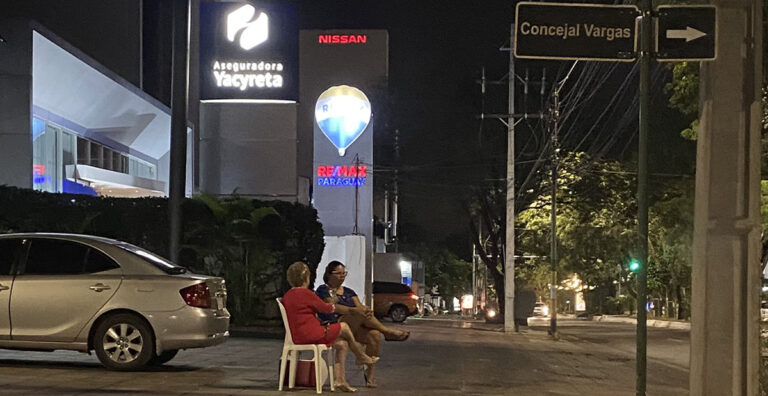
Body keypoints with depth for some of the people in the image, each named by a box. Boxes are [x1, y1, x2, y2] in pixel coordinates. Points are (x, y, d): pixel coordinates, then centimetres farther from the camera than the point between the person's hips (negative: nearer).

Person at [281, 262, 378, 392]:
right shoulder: (306, 293, -16)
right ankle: (361, 356, 29)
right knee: (344, 327, 9)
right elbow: (324, 308, -3)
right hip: (313, 335, -9)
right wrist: (332, 307, 21)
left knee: (342, 344, 14)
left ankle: (340, 379, 8)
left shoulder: (287, 296, 11)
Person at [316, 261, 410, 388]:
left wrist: (366, 310, -18)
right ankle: (387, 331, -16)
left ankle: (370, 373, -18)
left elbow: (360, 306, 8)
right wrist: (354, 310, -28)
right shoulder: (323, 290, 5)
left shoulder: (348, 292, 25)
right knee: (360, 314, -31)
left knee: (374, 335, -25)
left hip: (353, 329, 6)